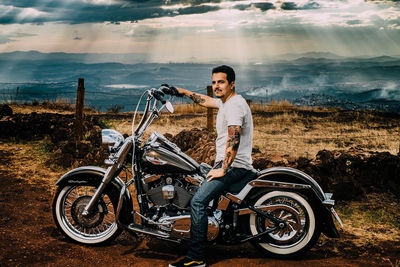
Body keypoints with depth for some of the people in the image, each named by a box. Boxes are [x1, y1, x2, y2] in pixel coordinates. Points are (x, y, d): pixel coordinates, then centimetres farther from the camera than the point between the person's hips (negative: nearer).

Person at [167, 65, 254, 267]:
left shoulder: (234, 105, -18)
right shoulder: (225, 101, 14)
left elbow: (233, 140, -28)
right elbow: (206, 101, 33)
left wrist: (222, 169, -26)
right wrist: (183, 92, 37)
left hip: (234, 166, -11)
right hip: (225, 163, 11)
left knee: (198, 201, -23)